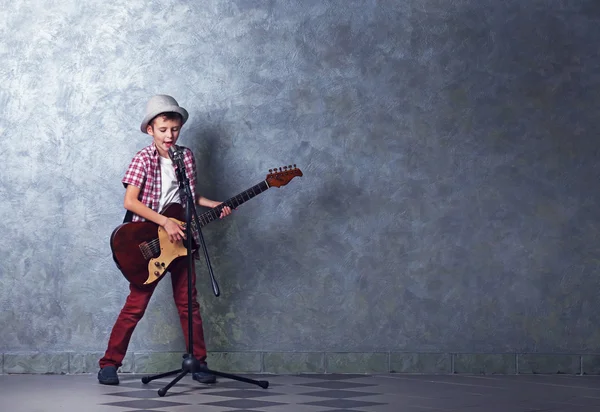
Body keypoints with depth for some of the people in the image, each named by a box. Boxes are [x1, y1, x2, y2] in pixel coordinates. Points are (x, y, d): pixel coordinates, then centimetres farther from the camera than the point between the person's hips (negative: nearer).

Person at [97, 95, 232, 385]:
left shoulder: (186, 157, 6)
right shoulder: (143, 159, -9)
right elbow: (130, 202, -19)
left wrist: (213, 205, 2)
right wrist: (165, 222, -23)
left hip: (180, 239, 5)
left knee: (188, 303, 9)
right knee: (135, 305, -3)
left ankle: (198, 362, 18)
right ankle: (109, 363, 7)